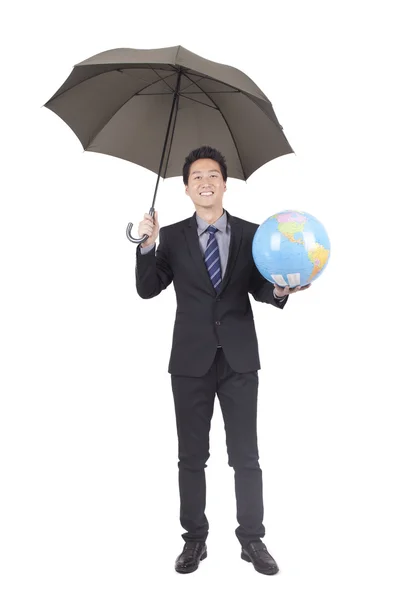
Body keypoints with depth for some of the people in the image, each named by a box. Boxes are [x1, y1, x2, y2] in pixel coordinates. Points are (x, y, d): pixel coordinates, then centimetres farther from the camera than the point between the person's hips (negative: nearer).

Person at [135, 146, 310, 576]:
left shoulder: (250, 234, 4)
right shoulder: (173, 236, 3)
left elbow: (257, 288, 6)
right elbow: (147, 289, -1)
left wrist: (279, 289, -16)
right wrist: (147, 246, -15)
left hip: (239, 359, 0)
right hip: (191, 360, 0)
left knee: (245, 456, 6)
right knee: (191, 456, 10)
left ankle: (252, 540, 22)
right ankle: (194, 539, 24)